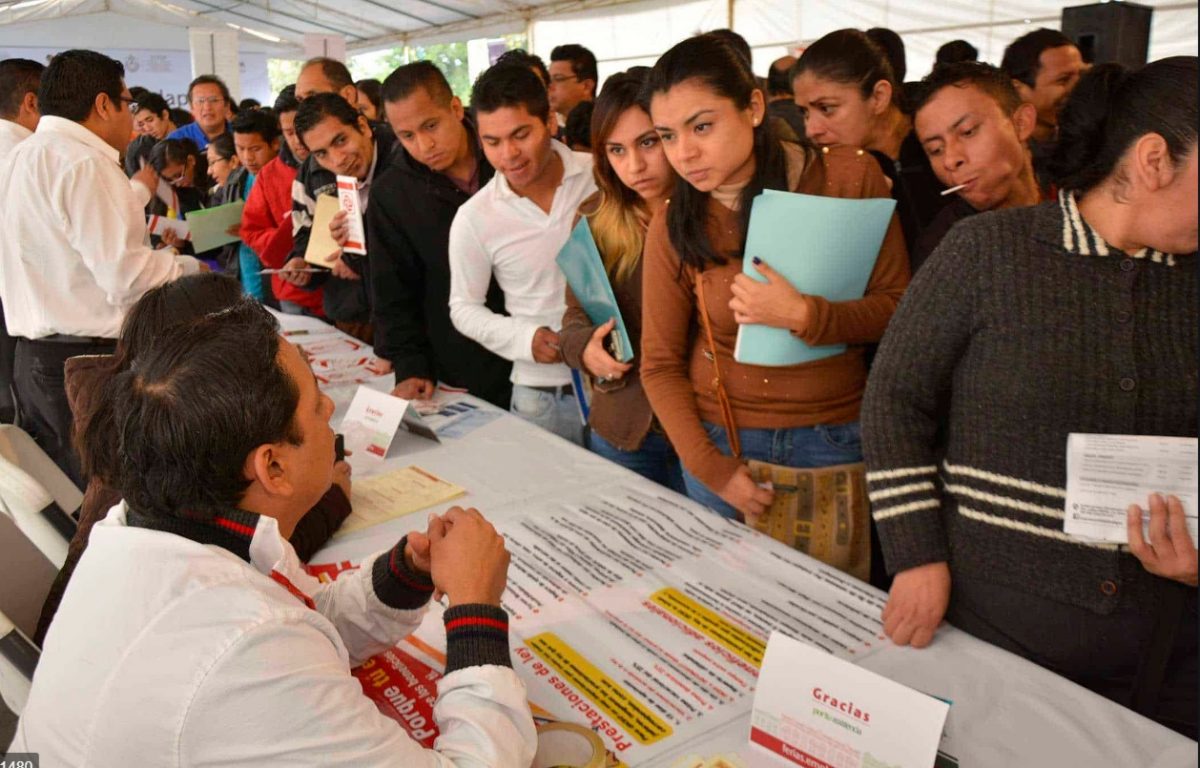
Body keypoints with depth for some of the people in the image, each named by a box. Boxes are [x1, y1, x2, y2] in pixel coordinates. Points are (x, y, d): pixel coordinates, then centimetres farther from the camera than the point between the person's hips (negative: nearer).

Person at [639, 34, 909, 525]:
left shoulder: (851, 178, -10)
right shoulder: (673, 228, -8)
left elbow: (898, 308, -6)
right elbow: (660, 365, -3)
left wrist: (803, 317, -24)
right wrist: (710, 467, -12)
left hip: (835, 438, 0)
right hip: (722, 437, 1)